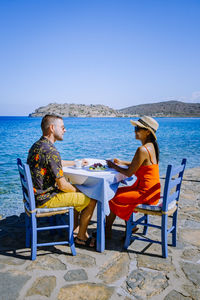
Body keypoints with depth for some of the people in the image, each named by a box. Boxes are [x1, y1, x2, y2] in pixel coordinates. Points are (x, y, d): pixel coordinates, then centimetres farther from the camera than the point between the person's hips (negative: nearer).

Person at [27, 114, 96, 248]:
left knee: (77, 194, 25)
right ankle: (81, 237, 15)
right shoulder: (50, 150, -25)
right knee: (91, 200, -2)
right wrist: (77, 190, -2)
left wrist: (77, 162, 34)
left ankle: (75, 228, 31)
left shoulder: (36, 145, 7)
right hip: (46, 199, -10)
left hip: (36, 194, 10)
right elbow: (62, 185, -22)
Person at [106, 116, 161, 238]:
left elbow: (129, 173, -18)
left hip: (145, 193, -9)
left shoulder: (142, 150, -23)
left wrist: (114, 166, -3)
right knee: (117, 192, 18)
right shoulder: (151, 146, 6)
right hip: (152, 190, 9)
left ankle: (107, 230, 22)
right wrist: (122, 162, 14)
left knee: (113, 198, 2)